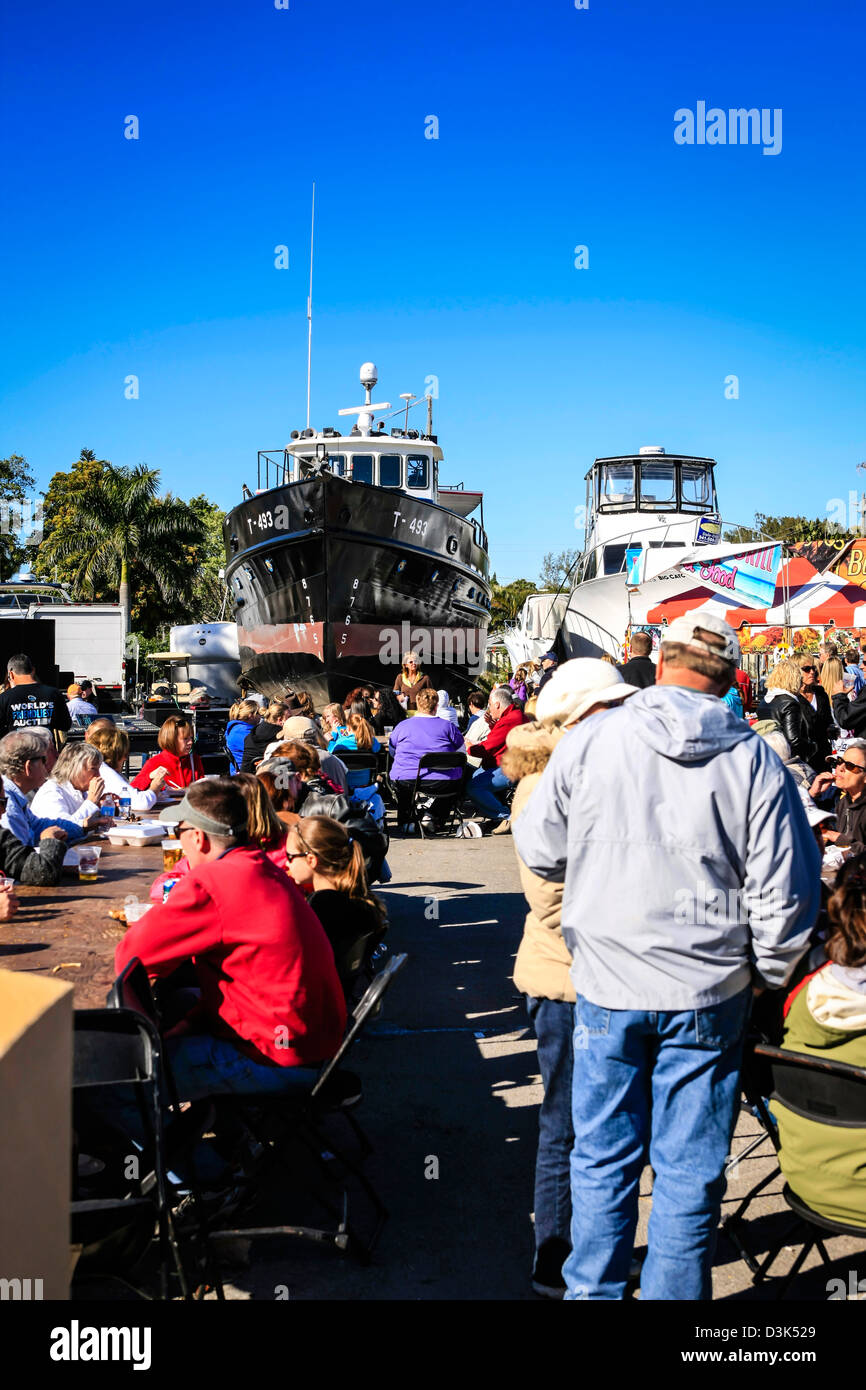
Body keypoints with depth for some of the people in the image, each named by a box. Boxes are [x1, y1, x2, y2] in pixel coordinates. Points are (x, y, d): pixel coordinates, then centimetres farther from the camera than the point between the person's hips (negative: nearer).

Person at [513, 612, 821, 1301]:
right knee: (691, 1172, 12)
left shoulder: (588, 741, -7)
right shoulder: (754, 759, -8)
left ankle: (593, 1290, 30)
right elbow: (786, 894, -7)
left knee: (603, 1160, 16)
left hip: (607, 985, 1)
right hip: (709, 993, -1)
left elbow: (540, 852, 4)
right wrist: (767, 975, 9)